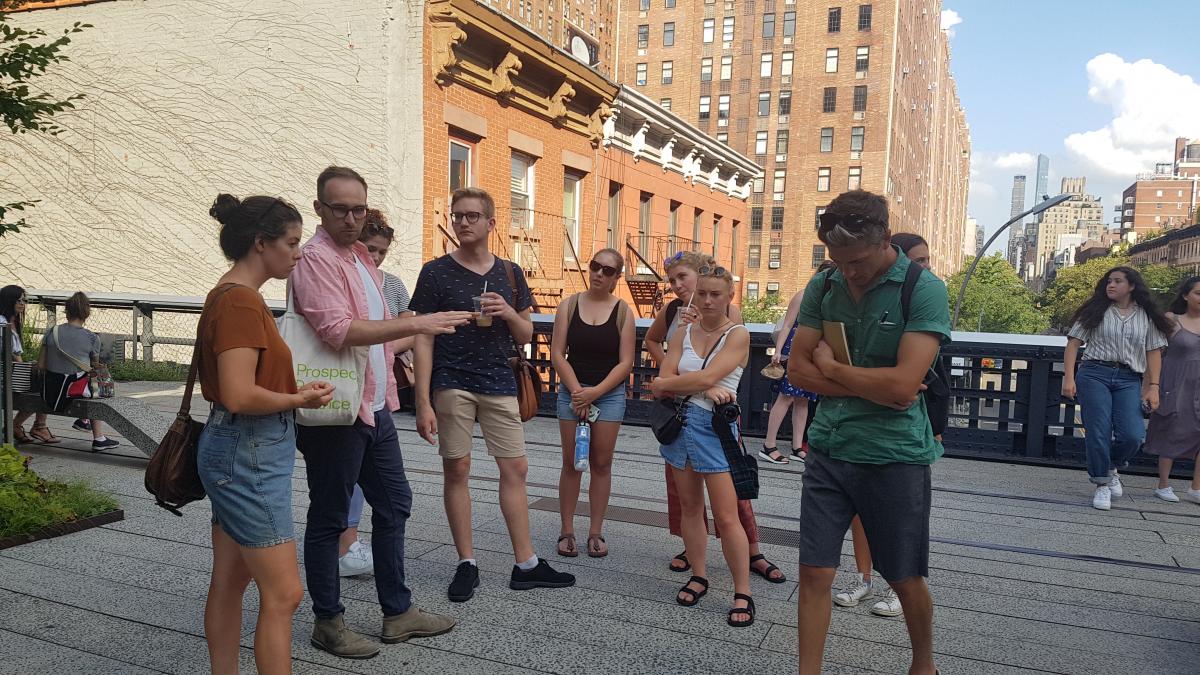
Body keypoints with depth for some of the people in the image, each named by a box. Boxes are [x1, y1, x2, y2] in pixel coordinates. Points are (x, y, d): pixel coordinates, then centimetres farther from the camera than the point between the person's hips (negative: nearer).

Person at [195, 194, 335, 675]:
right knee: (283, 594, -3)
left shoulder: (232, 295, 13)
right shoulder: (240, 300, -18)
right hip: (249, 454, -10)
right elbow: (239, 396, -25)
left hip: (240, 452, 10)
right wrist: (299, 399, -11)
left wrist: (296, 391, 6)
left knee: (229, 583, 17)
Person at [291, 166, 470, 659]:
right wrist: (415, 325, -31)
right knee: (329, 518, 5)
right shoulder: (316, 259, -15)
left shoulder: (361, 256, 14)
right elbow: (338, 330, -28)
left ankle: (398, 612, 28)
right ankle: (328, 622, 20)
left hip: (374, 407, 9)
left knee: (394, 504, 15)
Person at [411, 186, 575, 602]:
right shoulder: (436, 272, -1)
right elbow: (423, 340, -4)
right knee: (457, 470, 3)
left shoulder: (509, 273, 10)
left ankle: (526, 565, 14)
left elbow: (525, 336, 14)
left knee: (515, 469, 4)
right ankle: (466, 564, 16)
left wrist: (510, 313, -9)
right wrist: (423, 402, -10)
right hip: (452, 383, -3)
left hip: (499, 383, 3)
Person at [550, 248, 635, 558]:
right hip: (572, 391, 0)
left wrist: (595, 392, -12)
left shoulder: (623, 311, -1)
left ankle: (596, 532, 14)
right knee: (571, 463, 4)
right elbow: (557, 354, -2)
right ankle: (567, 531, 13)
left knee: (601, 463, 5)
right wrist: (577, 391, -11)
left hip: (609, 393, 0)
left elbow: (625, 363, -4)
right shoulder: (569, 305, 2)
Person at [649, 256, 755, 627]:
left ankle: (743, 593, 5)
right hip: (679, 421, 5)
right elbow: (663, 381, -2)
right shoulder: (683, 333, 9)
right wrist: (704, 390, -15)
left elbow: (708, 376, -16)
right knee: (690, 506, 13)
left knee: (726, 517, -4)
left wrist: (665, 384, -5)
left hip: (715, 426, -5)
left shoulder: (738, 335, -4)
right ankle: (698, 576, 27)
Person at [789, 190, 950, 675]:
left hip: (895, 457, -3)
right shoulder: (823, 286, 1)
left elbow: (903, 384, -22)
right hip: (829, 451, 3)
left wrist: (831, 367, -8)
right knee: (814, 572, 4)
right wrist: (874, 388, -12)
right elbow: (798, 369, -1)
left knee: (906, 580, 14)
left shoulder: (923, 290, -13)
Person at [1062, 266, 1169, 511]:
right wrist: (1069, 378, -7)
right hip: (1094, 374, -1)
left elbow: (1154, 353, 9)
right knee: (1098, 432, -4)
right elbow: (1073, 344, 3)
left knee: (1132, 435, -12)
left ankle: (1111, 467, 20)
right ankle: (1102, 484, 11)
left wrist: (1153, 387, 0)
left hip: (1129, 380, 1)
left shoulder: (1147, 316, 11)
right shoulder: (1096, 311, 7)